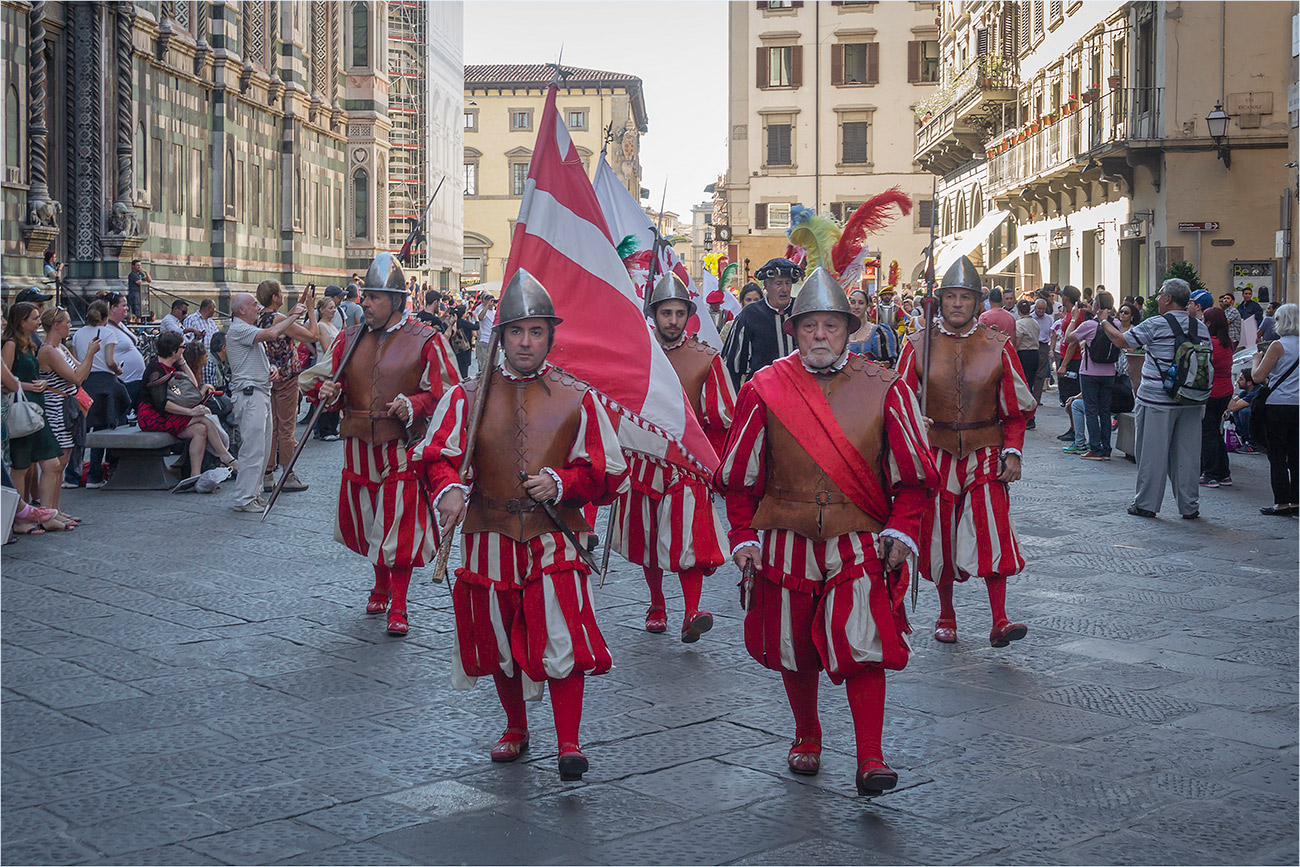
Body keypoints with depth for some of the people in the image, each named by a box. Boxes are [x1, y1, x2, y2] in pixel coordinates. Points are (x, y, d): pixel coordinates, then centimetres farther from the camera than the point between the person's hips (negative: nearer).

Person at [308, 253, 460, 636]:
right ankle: (381, 585, 41)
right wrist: (327, 391, -12)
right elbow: (322, 379, 11)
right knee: (366, 524, 16)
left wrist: (412, 406, -22)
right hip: (360, 449, 5)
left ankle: (398, 607, 9)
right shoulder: (349, 339, 7)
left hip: (403, 450, -5)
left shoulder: (424, 341, -6)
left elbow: (445, 394, -6)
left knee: (400, 530, -3)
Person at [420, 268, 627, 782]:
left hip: (554, 538, -2)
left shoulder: (578, 399, 1)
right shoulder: (468, 397, 3)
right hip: (491, 539, 2)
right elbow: (439, 456, -3)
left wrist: (560, 482, -16)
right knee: (500, 643, 14)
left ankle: (568, 744, -4)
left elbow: (607, 473, 1)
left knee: (562, 640, -14)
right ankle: (515, 729, 35)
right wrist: (450, 489, -25)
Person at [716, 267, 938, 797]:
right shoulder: (765, 390, -1)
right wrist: (744, 536, 0)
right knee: (794, 649, 13)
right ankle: (807, 737, 36)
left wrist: (901, 530, -8)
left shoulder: (883, 389, -2)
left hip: (859, 548, -1)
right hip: (785, 546, 2)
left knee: (863, 645, -13)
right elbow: (739, 476, 6)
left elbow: (914, 475, 3)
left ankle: (870, 759, -4)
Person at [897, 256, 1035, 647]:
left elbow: (1015, 409, 5)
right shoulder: (919, 347, 0)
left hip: (985, 454, 0)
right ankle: (946, 615, 23)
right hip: (936, 454, 1)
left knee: (993, 531, -12)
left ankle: (999, 621, -10)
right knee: (939, 536, 6)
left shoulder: (997, 347, 1)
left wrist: (1012, 452, -4)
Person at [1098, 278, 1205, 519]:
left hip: (1157, 400, -5)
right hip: (1191, 400, 5)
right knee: (1187, 452, 8)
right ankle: (1189, 506, 12)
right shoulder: (1200, 327, 5)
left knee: (1153, 452, 3)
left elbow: (1121, 341, -3)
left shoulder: (1156, 325, -11)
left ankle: (1146, 504, 9)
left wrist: (1105, 322, 15)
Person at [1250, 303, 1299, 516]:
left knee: (1277, 456, 0)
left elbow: (1257, 376, -10)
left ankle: (1281, 502, -2)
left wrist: (1256, 360, 7)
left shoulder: (1278, 346, -11)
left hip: (1279, 406, -6)